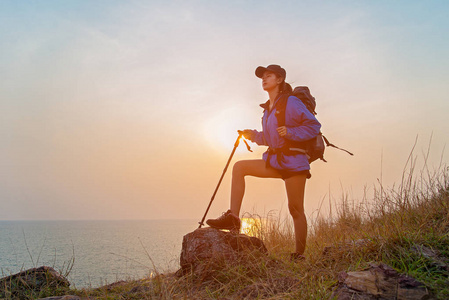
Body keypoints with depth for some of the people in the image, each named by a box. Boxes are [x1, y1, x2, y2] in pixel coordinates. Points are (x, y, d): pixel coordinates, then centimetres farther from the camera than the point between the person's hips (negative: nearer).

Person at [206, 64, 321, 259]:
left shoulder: (291, 103, -8)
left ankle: (299, 256, 8)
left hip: (293, 161, -7)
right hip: (274, 161, 8)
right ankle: (233, 217, -9)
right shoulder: (268, 108, 15)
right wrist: (253, 136, 7)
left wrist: (290, 132, -20)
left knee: (295, 209, -3)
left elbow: (314, 126, -10)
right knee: (239, 167, -6)